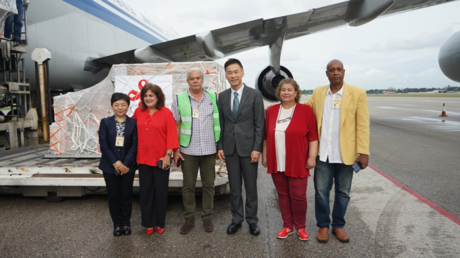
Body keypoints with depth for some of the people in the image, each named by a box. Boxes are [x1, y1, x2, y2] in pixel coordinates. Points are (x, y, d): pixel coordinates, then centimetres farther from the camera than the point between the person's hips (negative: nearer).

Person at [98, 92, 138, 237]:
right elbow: (103, 145, -6)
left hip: (128, 166, -1)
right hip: (110, 166, 1)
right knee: (113, 196, 9)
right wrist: (115, 163, -14)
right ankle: (117, 224, 23)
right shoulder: (105, 122, 0)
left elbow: (134, 145, -6)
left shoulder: (133, 123, -2)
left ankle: (126, 223, 24)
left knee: (126, 195, 7)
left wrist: (126, 164, -13)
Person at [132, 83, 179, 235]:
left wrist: (168, 155, -14)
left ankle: (160, 223, 25)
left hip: (161, 159, -3)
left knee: (161, 191, 9)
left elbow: (171, 134, -9)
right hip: (143, 159, 3)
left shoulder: (166, 113, -7)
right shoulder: (138, 112, 4)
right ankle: (149, 223, 26)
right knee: (145, 191, 11)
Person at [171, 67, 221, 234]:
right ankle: (189, 218, 20)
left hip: (209, 150, 1)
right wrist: (175, 150, -3)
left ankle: (207, 217, 23)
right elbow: (176, 127, 1)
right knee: (188, 186, 7)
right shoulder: (179, 100, 1)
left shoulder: (213, 98, 4)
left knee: (208, 185, 9)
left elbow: (219, 123, 6)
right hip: (188, 150, -1)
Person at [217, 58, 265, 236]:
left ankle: (252, 220, 24)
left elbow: (259, 124, -6)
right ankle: (236, 219, 27)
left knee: (251, 187, 8)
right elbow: (221, 124, 9)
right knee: (234, 187, 12)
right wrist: (220, 146, 3)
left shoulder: (255, 95, -4)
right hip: (229, 148, 3)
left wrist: (257, 149, -11)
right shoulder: (222, 96, 6)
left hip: (248, 147, -3)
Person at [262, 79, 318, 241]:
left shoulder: (305, 110, -3)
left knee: (298, 196, 3)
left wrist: (312, 156, -8)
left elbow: (313, 136, -4)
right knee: (283, 194, 12)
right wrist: (264, 155, 9)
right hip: (277, 163, 3)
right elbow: (266, 136, 10)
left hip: (298, 163, -3)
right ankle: (287, 226, 27)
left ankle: (300, 227, 24)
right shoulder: (271, 111, 6)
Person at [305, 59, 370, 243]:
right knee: (321, 191, 9)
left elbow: (362, 125, -6)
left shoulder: (358, 93, -4)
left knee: (343, 192, 12)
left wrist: (363, 152, -11)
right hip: (323, 153, 2)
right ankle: (323, 225, 27)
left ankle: (338, 225, 31)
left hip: (345, 154, -1)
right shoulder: (317, 93, 5)